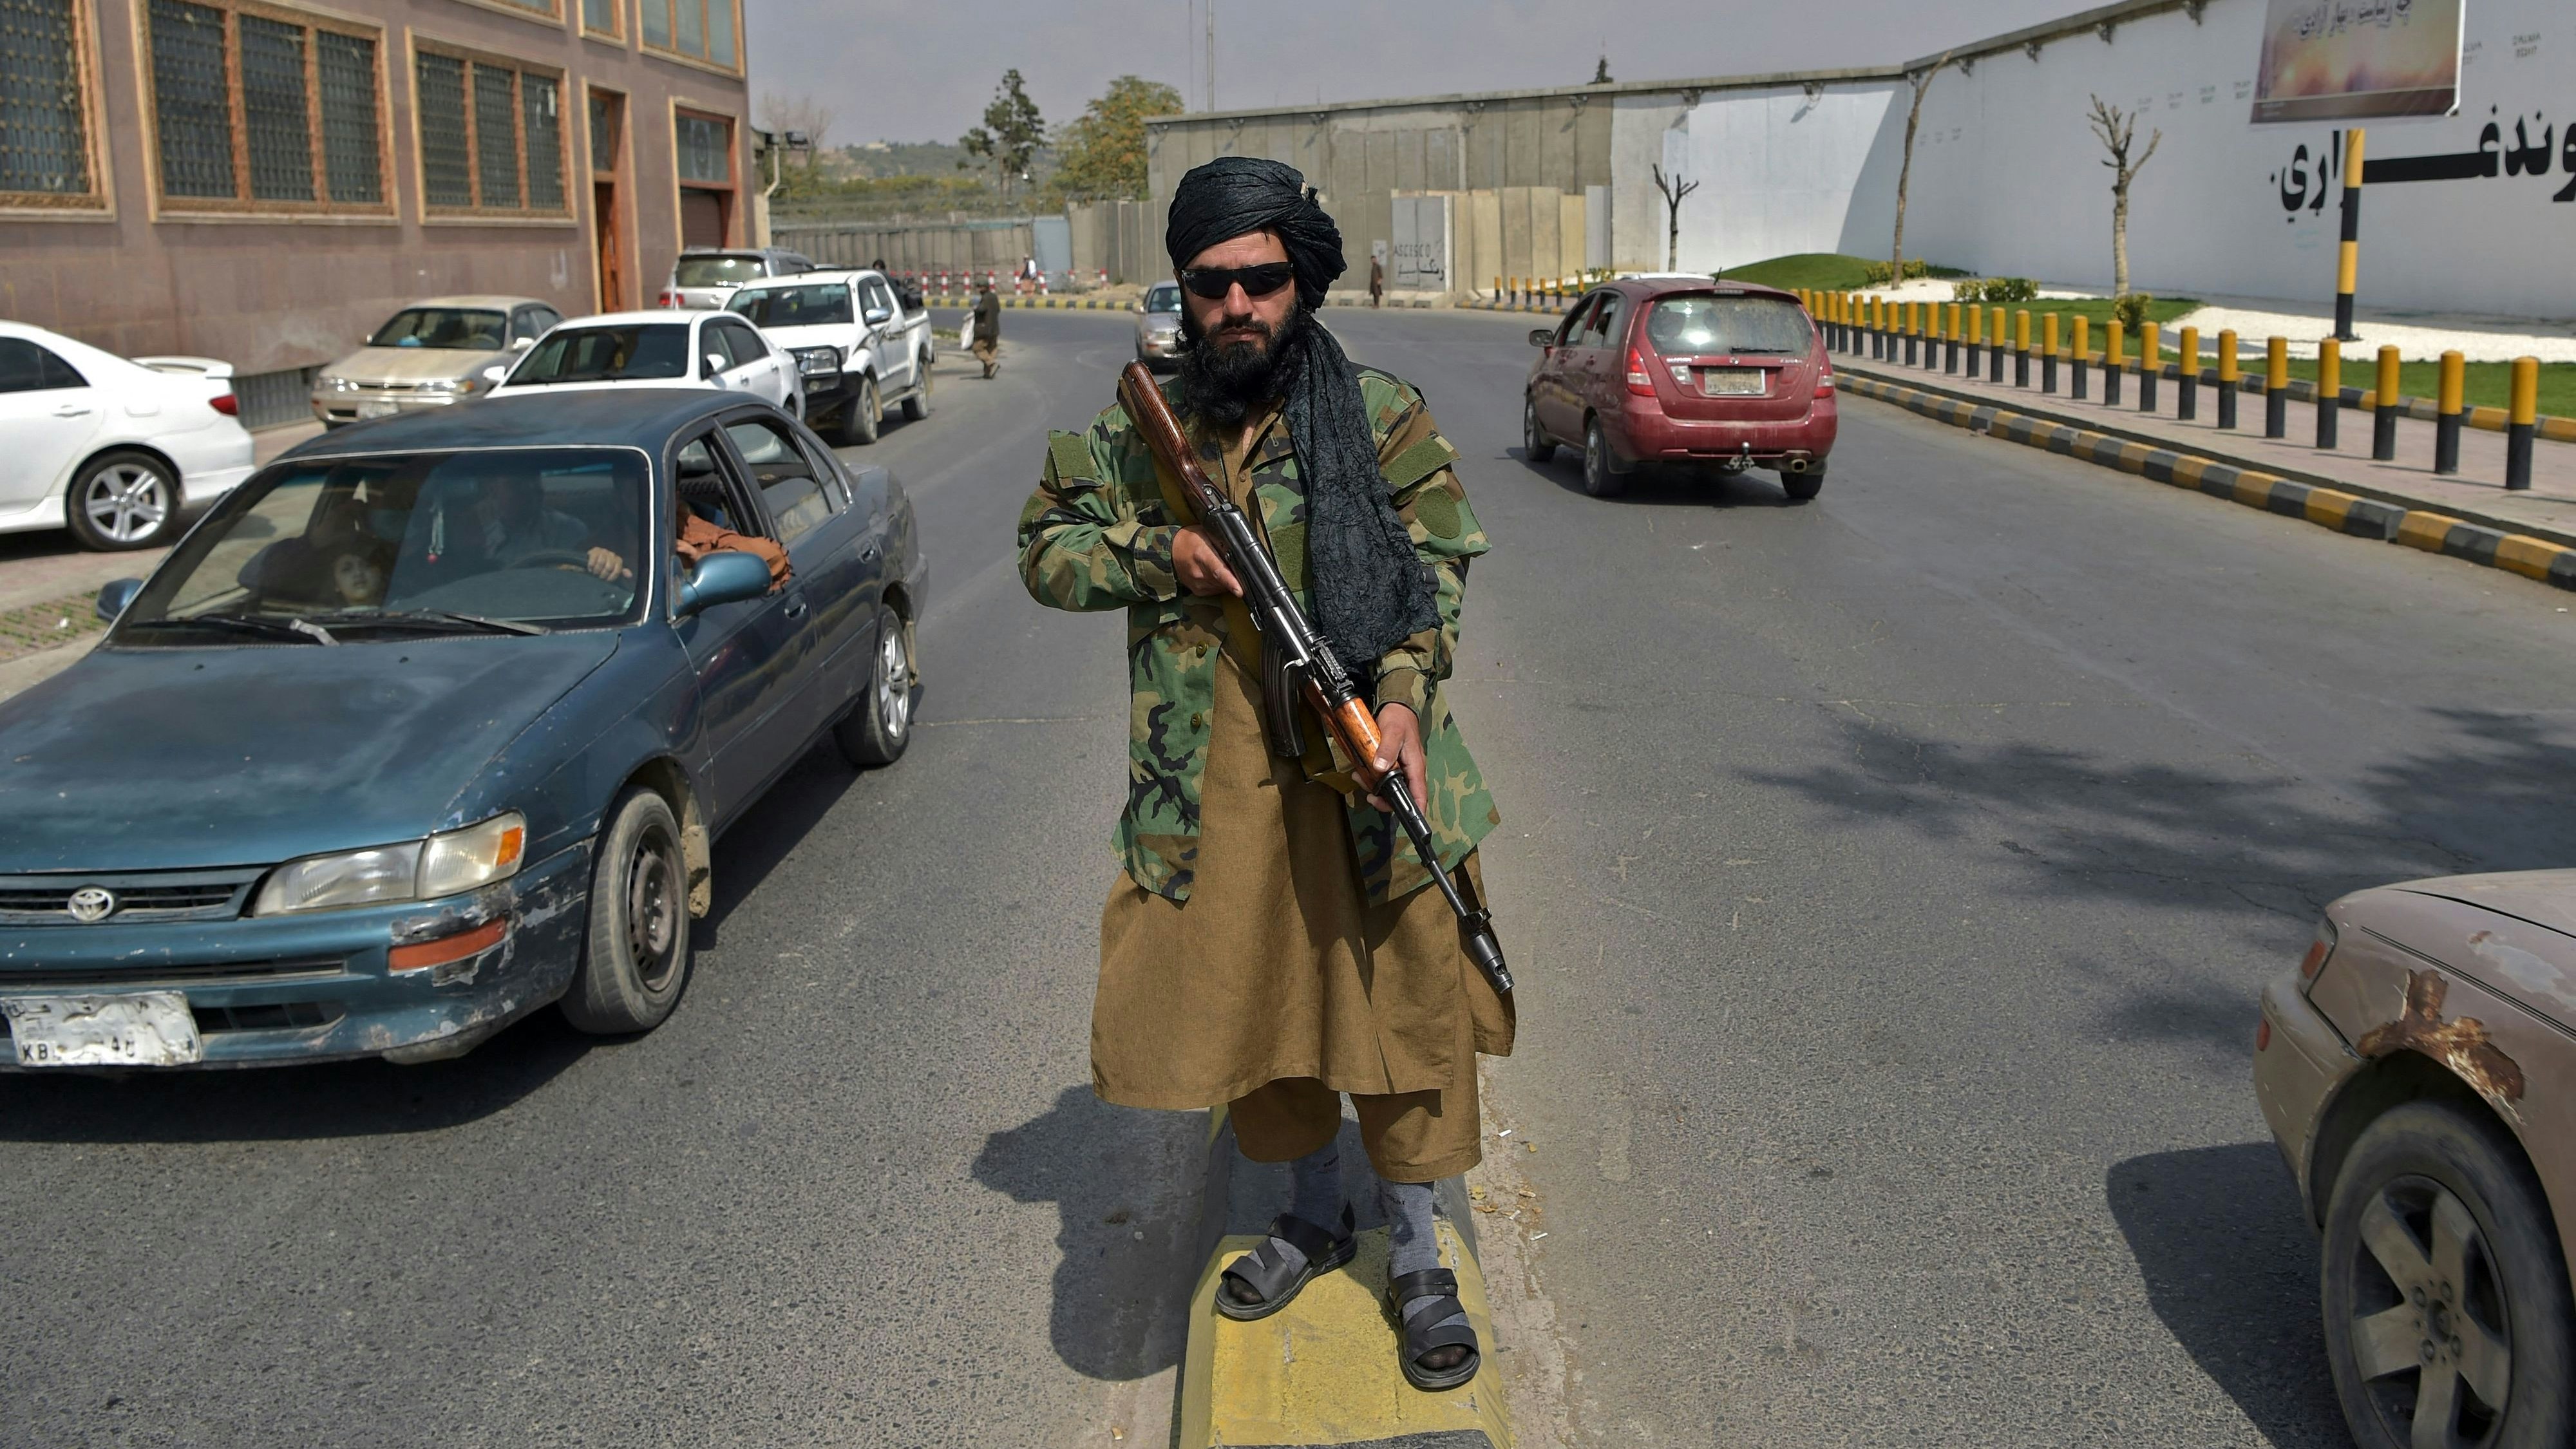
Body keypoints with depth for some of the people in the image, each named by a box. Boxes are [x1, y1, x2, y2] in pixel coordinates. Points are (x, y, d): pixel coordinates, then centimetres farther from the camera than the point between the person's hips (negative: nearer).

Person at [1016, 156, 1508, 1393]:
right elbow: (1045, 547, 8)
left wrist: (1403, 694, -18)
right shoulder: (1140, 425, 3)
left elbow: (1438, 564, -3)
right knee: (1250, 1004, 15)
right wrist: (1158, 551, -10)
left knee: (1399, 1006, 4)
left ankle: (1417, 1261, 25)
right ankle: (1312, 1215, 40)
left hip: (1361, 773, -2)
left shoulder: (1380, 416, -3)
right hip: (1213, 790, 3)